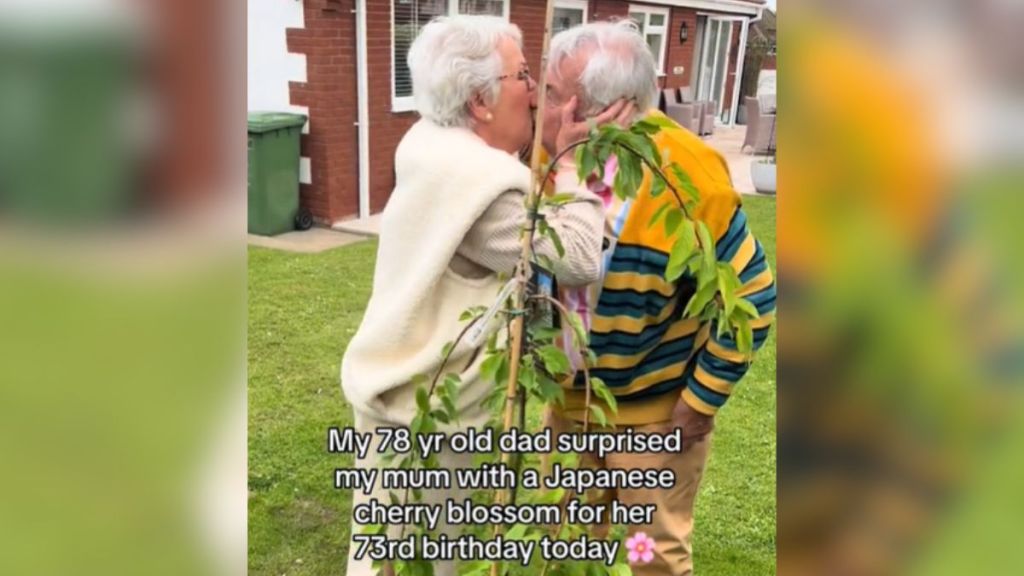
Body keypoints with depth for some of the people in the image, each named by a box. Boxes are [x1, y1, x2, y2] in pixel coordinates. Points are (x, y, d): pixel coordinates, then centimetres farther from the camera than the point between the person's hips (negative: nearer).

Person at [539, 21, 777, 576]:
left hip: (655, 409, -5)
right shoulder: (553, 157, -10)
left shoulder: (686, 175, -27)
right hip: (570, 395, 5)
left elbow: (751, 297, -18)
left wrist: (700, 400, -15)